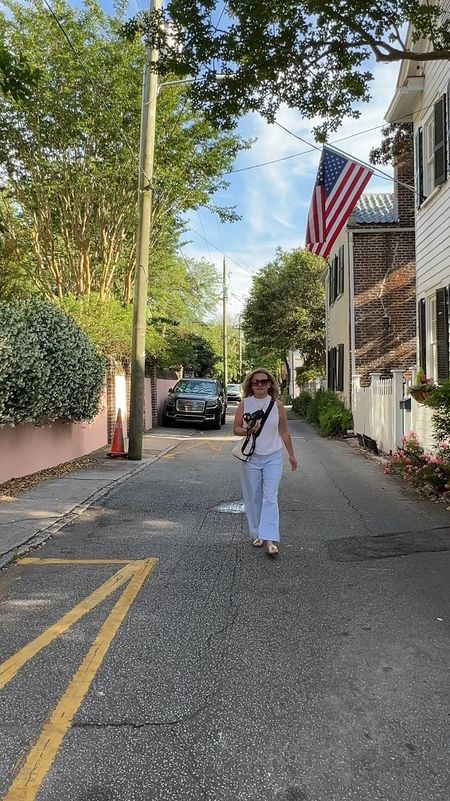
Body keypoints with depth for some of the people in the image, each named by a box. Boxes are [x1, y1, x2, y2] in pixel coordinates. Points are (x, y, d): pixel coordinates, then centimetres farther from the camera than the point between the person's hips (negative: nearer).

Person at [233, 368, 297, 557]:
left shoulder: (277, 405, 0)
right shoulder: (244, 404, -1)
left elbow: (284, 432, 9)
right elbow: (236, 429, 3)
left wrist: (291, 454, 13)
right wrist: (248, 430, -18)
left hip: (273, 458, -1)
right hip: (251, 458, 1)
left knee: (270, 497, -9)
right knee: (254, 498, 8)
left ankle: (270, 539, -10)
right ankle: (257, 535, 23)